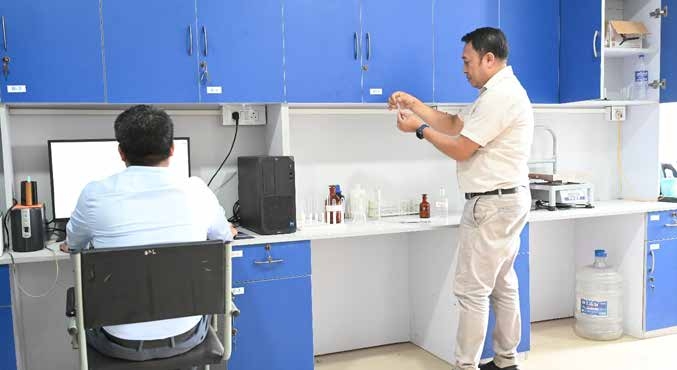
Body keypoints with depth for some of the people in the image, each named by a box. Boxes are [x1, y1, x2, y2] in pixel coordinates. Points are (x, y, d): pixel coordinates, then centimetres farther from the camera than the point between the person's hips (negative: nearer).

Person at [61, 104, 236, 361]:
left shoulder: (96, 195, -9)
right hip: (185, 338, 1)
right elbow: (224, 238, 15)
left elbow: (72, 245, 13)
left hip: (120, 343, -1)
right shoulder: (197, 192, -7)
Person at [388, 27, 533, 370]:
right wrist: (414, 104, 9)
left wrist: (420, 128, -5)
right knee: (502, 285, 14)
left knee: (472, 289, -6)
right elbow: (454, 125, 17)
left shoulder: (500, 96, -17)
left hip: (492, 204, -11)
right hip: (506, 200, 11)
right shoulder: (499, 92, 18)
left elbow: (461, 149, -16)